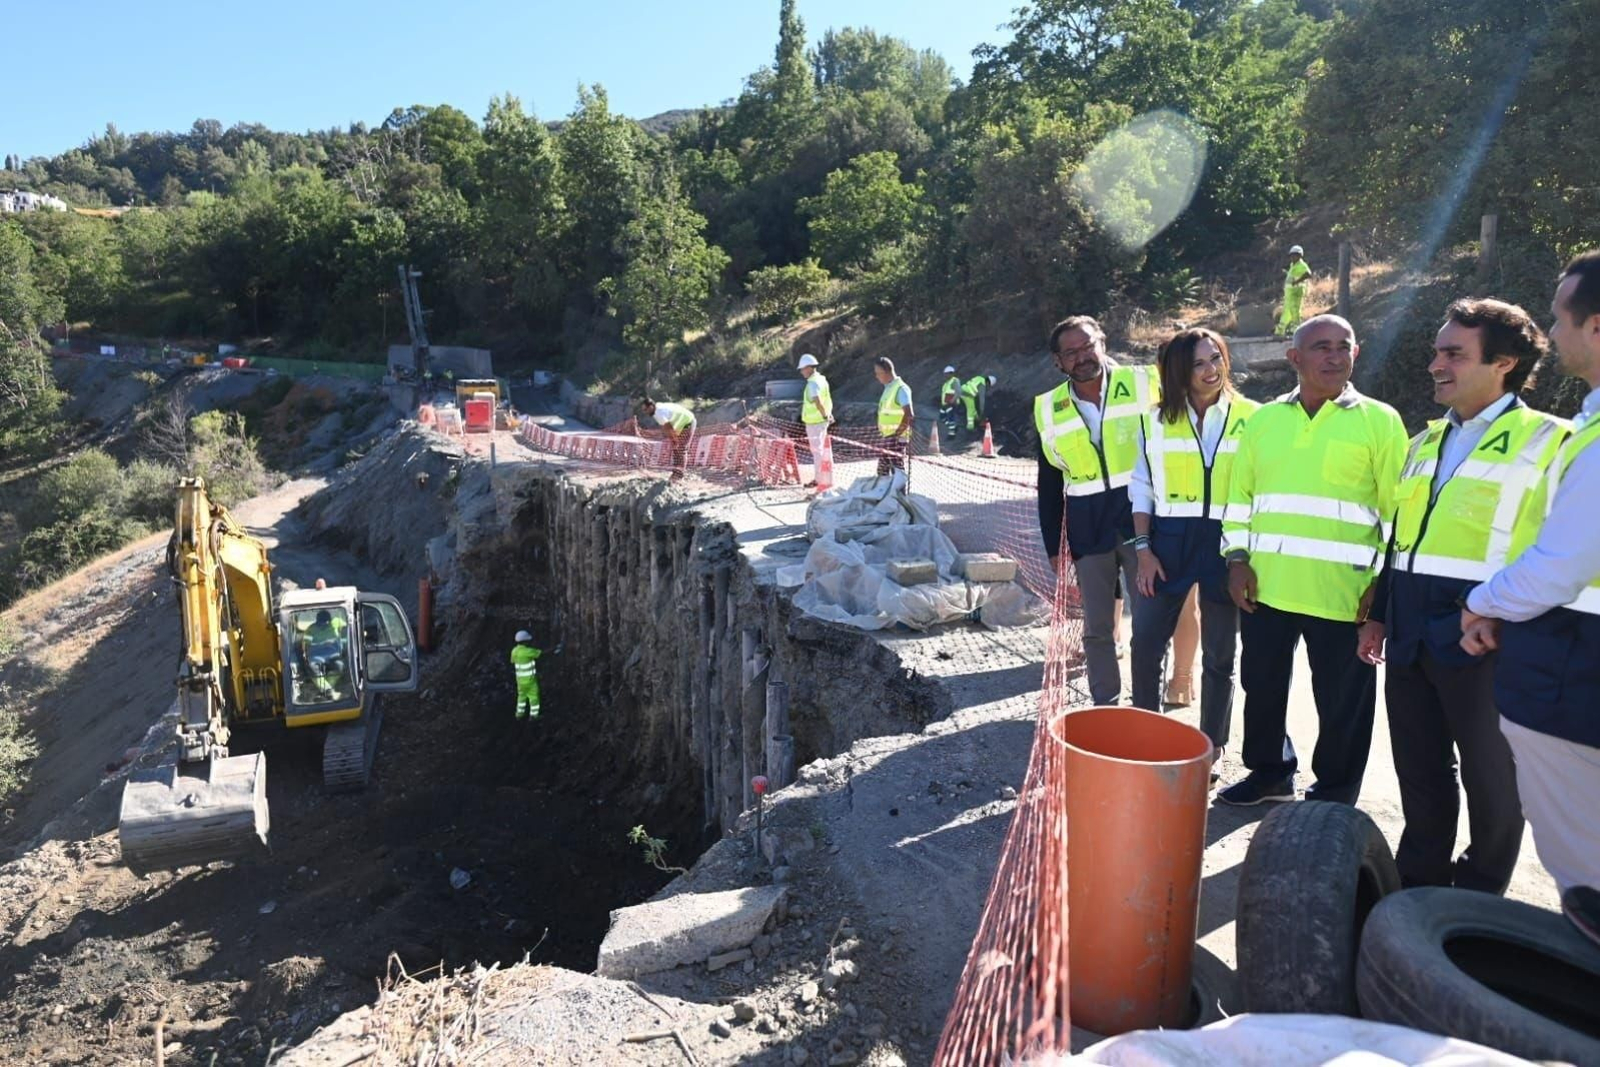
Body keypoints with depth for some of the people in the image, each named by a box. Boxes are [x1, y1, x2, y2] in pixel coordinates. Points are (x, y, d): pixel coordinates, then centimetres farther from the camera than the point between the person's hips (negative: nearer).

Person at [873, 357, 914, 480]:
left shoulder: (901, 388, -12)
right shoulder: (888, 388, 16)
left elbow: (908, 414, -20)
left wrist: (897, 434, -19)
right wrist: (882, 432, 17)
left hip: (896, 438, -9)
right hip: (885, 437, 9)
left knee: (898, 470, -6)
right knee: (882, 471, 13)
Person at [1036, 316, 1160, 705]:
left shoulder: (1144, 385, -4)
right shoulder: (1049, 411, 4)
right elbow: (1049, 487, 10)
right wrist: (1053, 546, 8)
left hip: (1142, 517, -2)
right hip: (1088, 530, 2)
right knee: (1096, 628, 8)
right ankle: (1105, 707, 20)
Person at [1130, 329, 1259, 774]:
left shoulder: (1252, 418, -2)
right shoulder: (1156, 420, 2)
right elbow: (1141, 487, 6)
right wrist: (1143, 549, -2)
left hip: (1226, 543, -1)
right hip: (1169, 540, 1)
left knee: (1219, 655, 10)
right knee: (1145, 645, 2)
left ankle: (1212, 747, 25)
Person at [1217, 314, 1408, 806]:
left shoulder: (1380, 421, -1)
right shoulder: (1263, 419, 8)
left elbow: (1398, 509, -2)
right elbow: (1239, 494, 12)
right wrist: (1237, 557, 2)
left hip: (1342, 591, -3)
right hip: (1265, 585, 3)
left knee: (1342, 701, 8)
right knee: (1262, 686, 15)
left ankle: (1334, 794, 27)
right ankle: (1268, 772, 35)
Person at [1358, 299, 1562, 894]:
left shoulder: (1546, 441, -6)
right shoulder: (1427, 441, 16)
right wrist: (1379, 614, 17)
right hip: (1411, 637, 6)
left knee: (1492, 779, 9)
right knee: (1420, 772, 16)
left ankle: (1479, 898, 26)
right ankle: (1418, 885, 30)